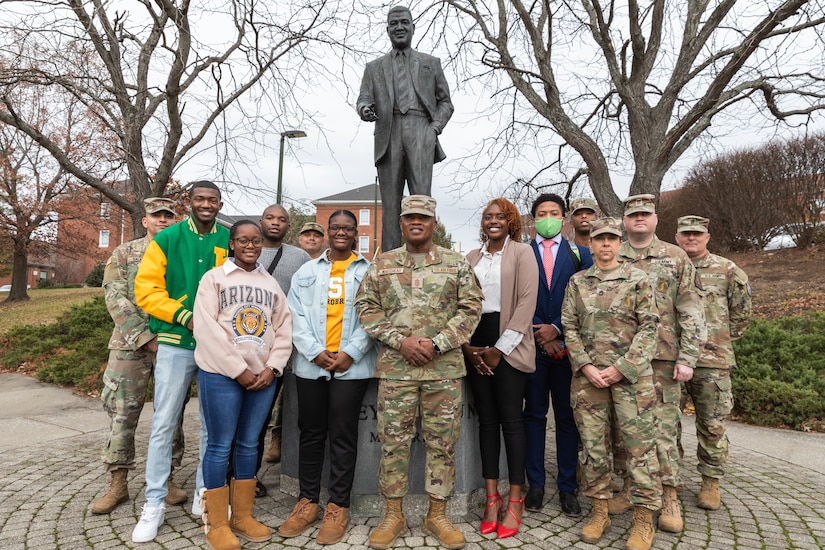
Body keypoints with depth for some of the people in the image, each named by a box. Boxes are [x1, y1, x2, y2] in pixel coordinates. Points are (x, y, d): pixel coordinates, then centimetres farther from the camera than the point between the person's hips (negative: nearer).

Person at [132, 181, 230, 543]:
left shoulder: (230, 242, 4)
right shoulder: (166, 239, 0)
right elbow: (145, 289, -5)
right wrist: (185, 316, -15)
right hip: (176, 343, -1)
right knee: (163, 424, 4)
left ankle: (205, 494, 26)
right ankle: (154, 504, 18)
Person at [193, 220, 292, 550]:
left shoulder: (271, 284, 13)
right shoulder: (214, 278, 0)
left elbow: (284, 329, 9)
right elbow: (206, 328, -9)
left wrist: (272, 368, -5)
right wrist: (238, 370, -13)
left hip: (263, 377, 4)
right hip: (221, 374, -4)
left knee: (248, 445, 12)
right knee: (220, 446, 2)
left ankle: (242, 516, 25)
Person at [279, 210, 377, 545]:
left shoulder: (369, 271, 5)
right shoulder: (307, 271, 11)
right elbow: (296, 315, 3)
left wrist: (350, 353, -12)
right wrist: (315, 352, -9)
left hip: (352, 366, -2)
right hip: (311, 365, 3)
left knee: (343, 436, 4)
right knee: (311, 433, 11)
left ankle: (338, 507, 16)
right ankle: (307, 502, 24)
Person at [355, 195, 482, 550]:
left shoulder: (457, 264, 5)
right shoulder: (381, 264, 7)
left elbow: (470, 309, 0)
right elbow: (366, 307, 2)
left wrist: (436, 344, -11)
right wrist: (401, 340, -11)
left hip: (445, 367, 0)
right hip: (394, 367, 0)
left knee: (442, 442, 7)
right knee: (393, 440, 7)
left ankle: (437, 515, 24)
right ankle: (392, 515, 23)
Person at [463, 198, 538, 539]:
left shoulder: (522, 253, 0)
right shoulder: (471, 258, 14)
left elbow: (527, 301, -9)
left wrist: (501, 348, -13)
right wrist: (466, 345, -3)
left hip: (508, 344, -4)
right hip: (475, 343, 4)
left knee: (510, 419, 0)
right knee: (486, 418, 7)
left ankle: (515, 501, 12)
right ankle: (492, 497, 17)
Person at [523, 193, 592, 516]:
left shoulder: (579, 254, 9)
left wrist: (557, 329, -9)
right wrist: (540, 336, -9)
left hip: (567, 345, 1)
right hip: (532, 345, 0)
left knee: (567, 416, 6)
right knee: (534, 414, 7)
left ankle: (567, 488, 17)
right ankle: (535, 485, 17)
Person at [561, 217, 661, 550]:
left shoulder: (638, 279, 2)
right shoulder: (577, 282, 8)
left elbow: (648, 327, -4)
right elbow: (569, 327, 5)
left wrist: (621, 368, -11)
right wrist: (586, 366, -7)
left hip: (630, 373, -2)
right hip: (588, 374, 2)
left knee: (639, 443, 1)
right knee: (592, 444, 8)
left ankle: (644, 519, 15)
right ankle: (599, 512, 22)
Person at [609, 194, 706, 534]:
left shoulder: (675, 258, 4)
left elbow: (691, 312, 0)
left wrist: (687, 358, -7)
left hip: (663, 358, -2)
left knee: (663, 426, 1)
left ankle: (669, 498, 14)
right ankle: (628, 488, 23)